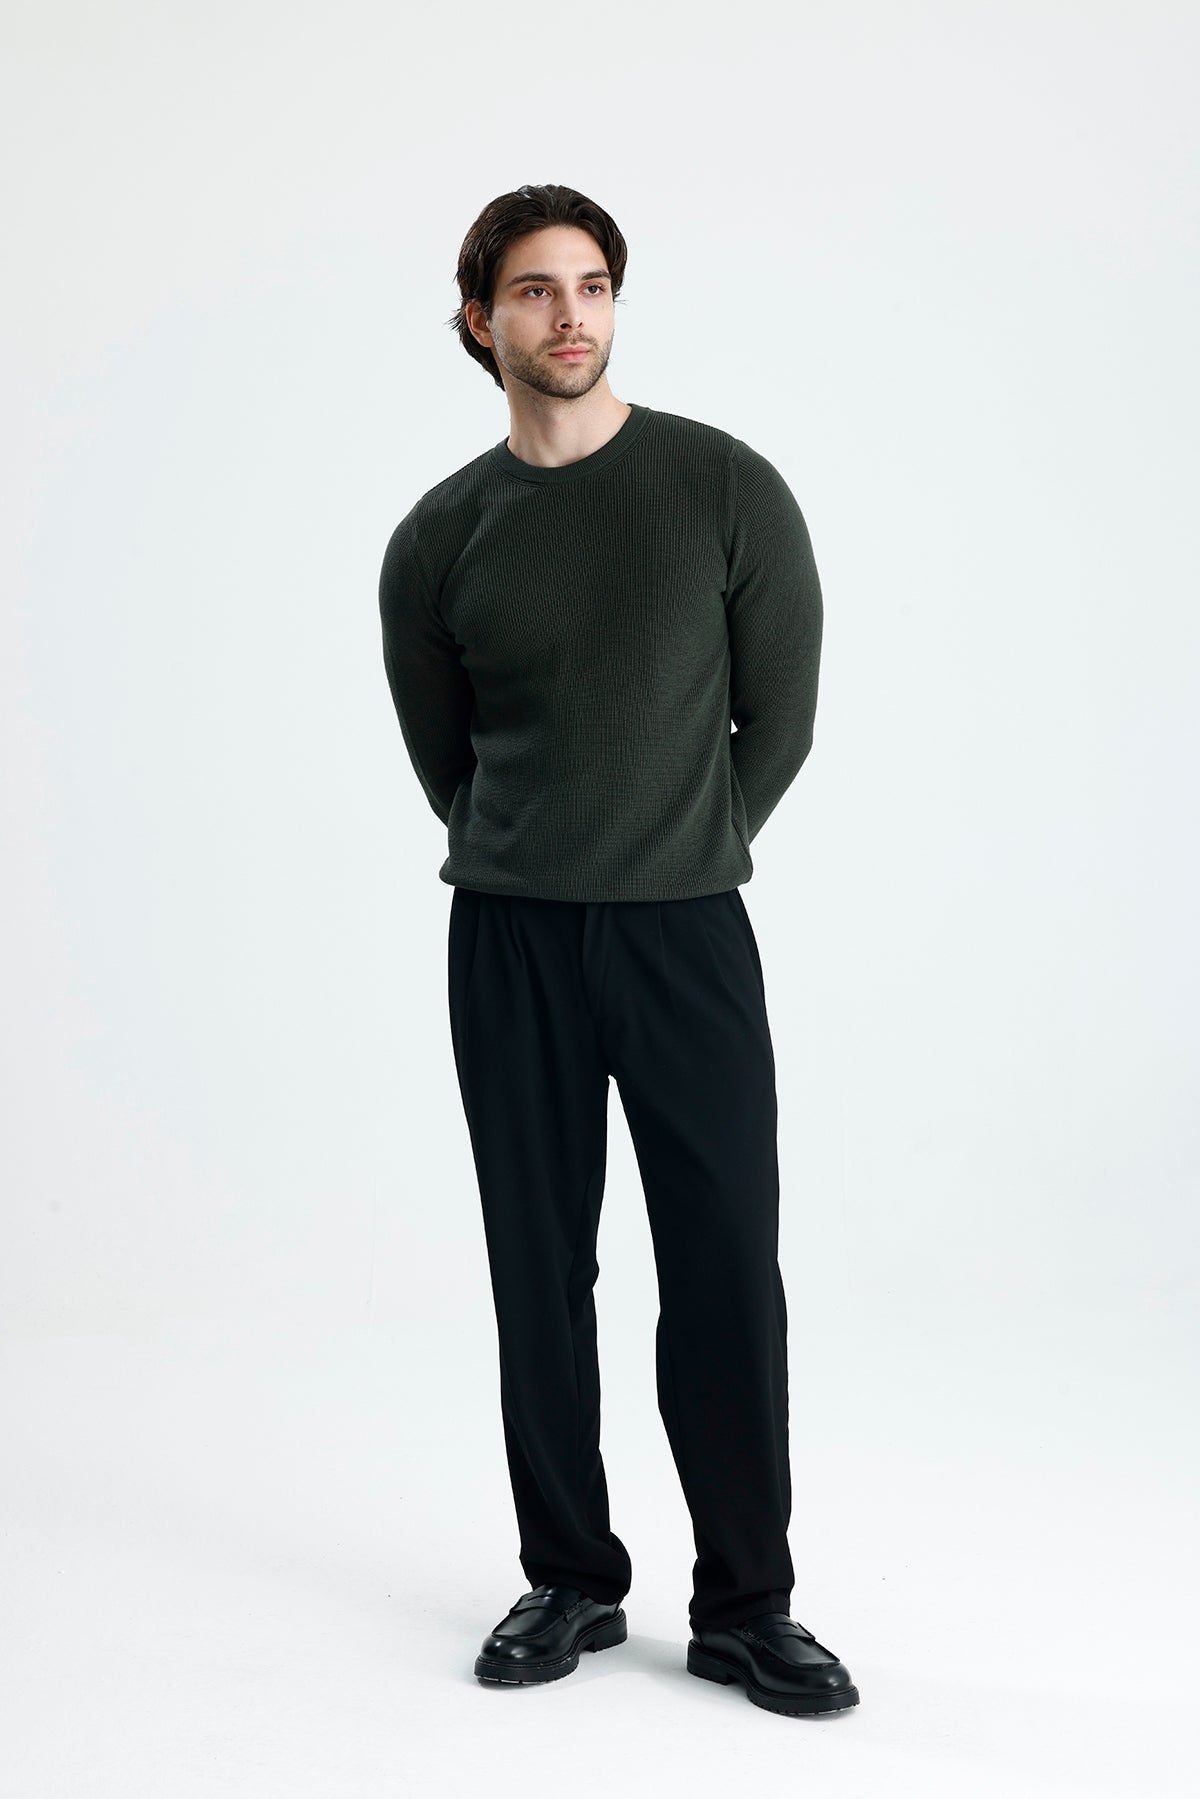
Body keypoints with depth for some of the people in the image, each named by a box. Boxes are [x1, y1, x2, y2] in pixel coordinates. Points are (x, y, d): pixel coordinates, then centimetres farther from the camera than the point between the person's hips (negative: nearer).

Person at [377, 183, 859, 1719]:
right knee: (541, 1274, 8)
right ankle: (571, 1583, 23)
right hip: (509, 943, 2)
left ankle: (744, 1608, 14)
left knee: (727, 1275, 0)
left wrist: (679, 867, 9)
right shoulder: (439, 539, 2)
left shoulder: (728, 489, -3)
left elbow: (778, 719, 3)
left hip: (687, 932, -1)